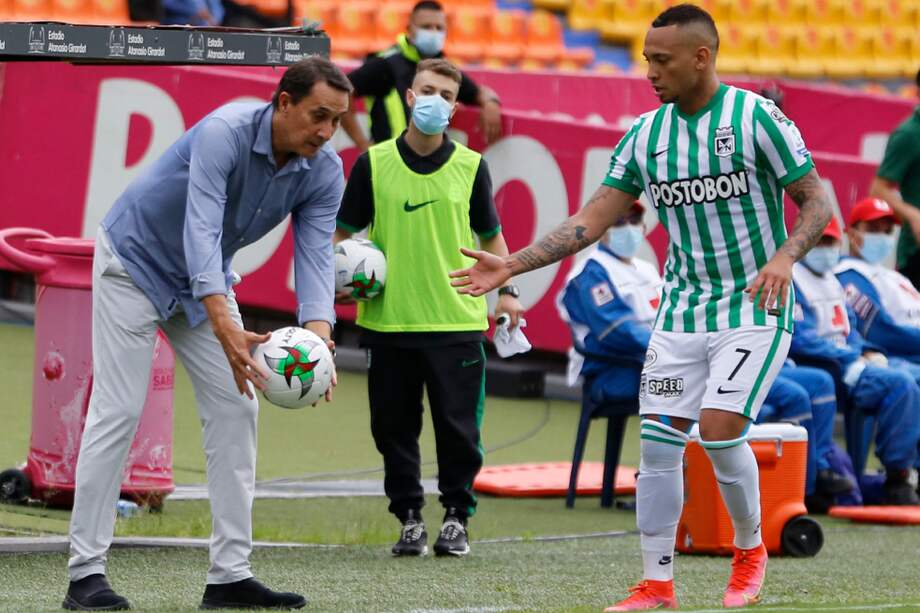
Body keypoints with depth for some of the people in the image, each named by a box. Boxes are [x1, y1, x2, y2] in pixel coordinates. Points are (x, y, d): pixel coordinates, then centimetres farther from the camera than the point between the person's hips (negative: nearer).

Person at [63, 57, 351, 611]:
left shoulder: (325, 173, -15)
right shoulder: (225, 133, -34)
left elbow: (315, 255, -22)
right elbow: (200, 229, -43)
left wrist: (318, 334, -42)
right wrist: (224, 325, -56)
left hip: (205, 279, 7)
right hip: (136, 261, -7)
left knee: (236, 408, -2)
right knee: (118, 411, -10)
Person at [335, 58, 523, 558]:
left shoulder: (470, 166, 5)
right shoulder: (373, 164, 3)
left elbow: (490, 234, 14)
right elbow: (344, 229, 9)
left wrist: (506, 289, 4)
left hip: (457, 320, 0)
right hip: (389, 320, 1)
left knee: (458, 426, -1)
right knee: (394, 426, 4)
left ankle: (456, 517, 13)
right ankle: (408, 516, 16)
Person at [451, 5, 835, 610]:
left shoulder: (757, 117, -10)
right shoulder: (645, 135, 4)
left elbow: (817, 201, -5)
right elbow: (592, 220, 6)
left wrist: (785, 257, -24)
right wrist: (511, 265, -2)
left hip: (753, 307, -5)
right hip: (681, 310, 5)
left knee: (720, 429, -17)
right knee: (658, 441, -3)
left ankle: (751, 550, 8)